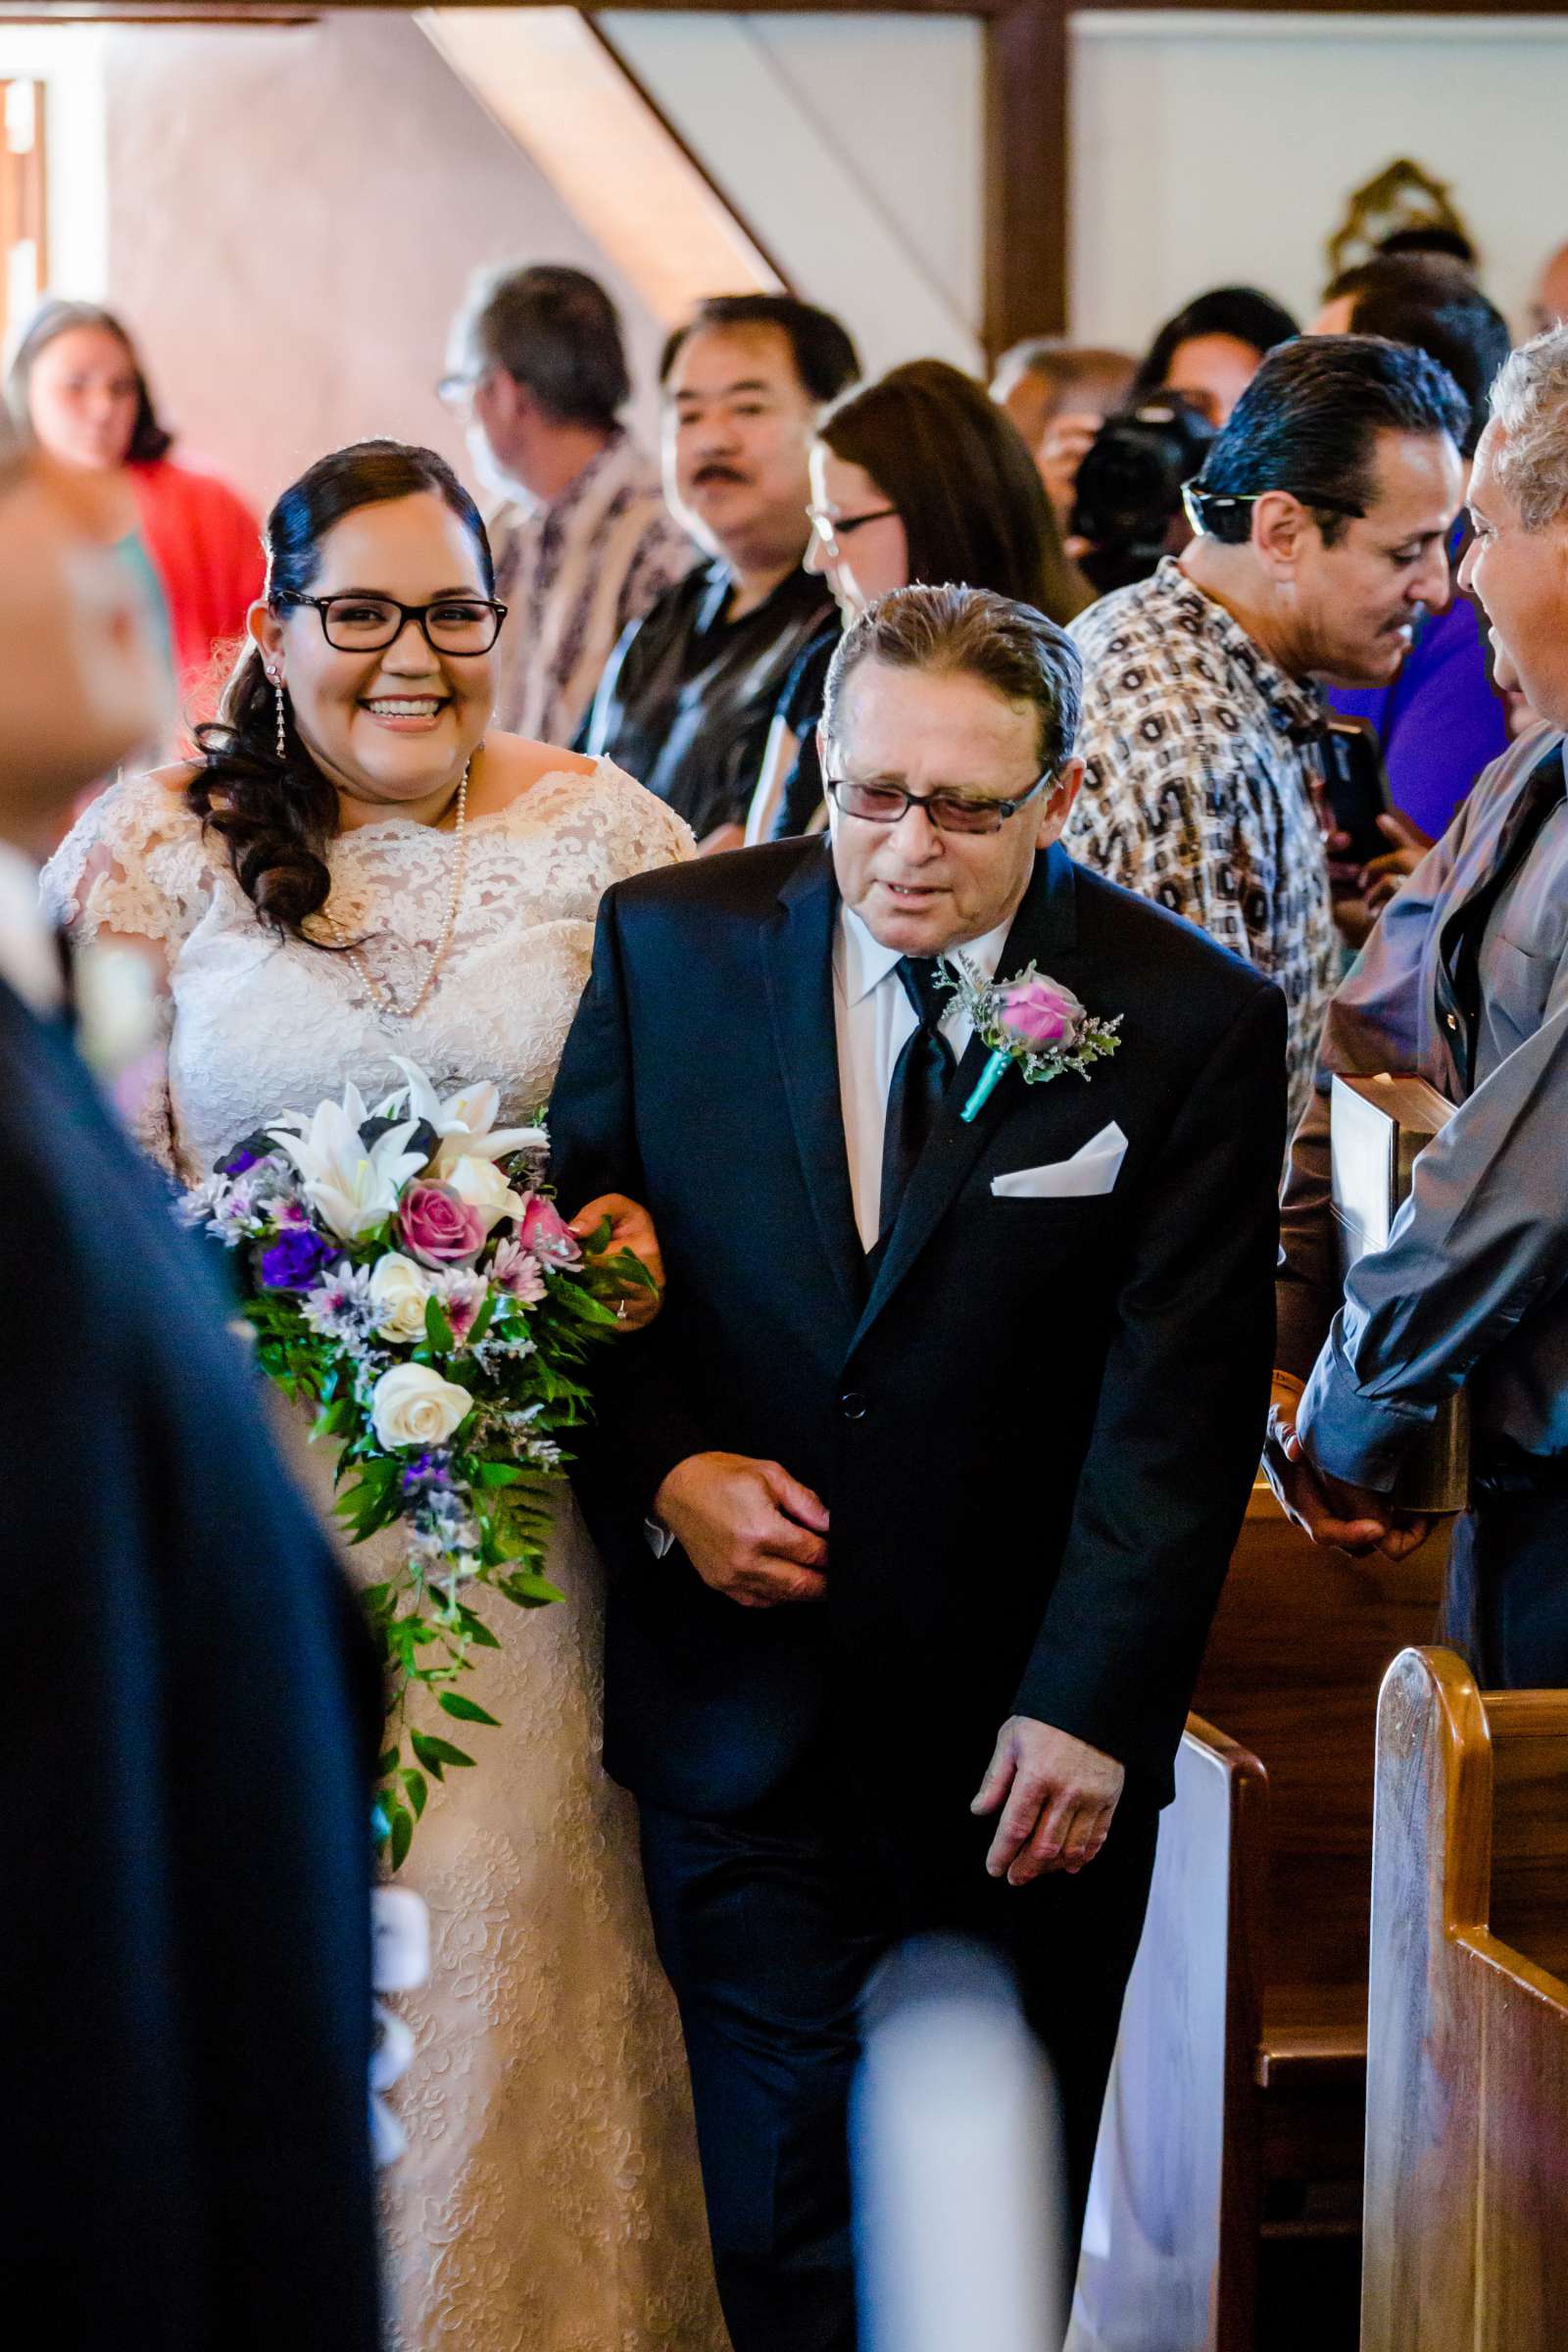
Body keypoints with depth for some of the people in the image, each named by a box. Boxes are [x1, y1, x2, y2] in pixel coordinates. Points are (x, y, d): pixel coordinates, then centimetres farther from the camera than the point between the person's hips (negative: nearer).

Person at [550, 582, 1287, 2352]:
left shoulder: (1192, 1023, -7)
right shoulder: (671, 943, -1)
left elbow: (1176, 1404, -9)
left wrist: (1088, 1704, -14)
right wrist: (663, 1471, -10)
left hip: (1026, 1735, 0)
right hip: (741, 1705, 1)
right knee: (788, 2200, 2)